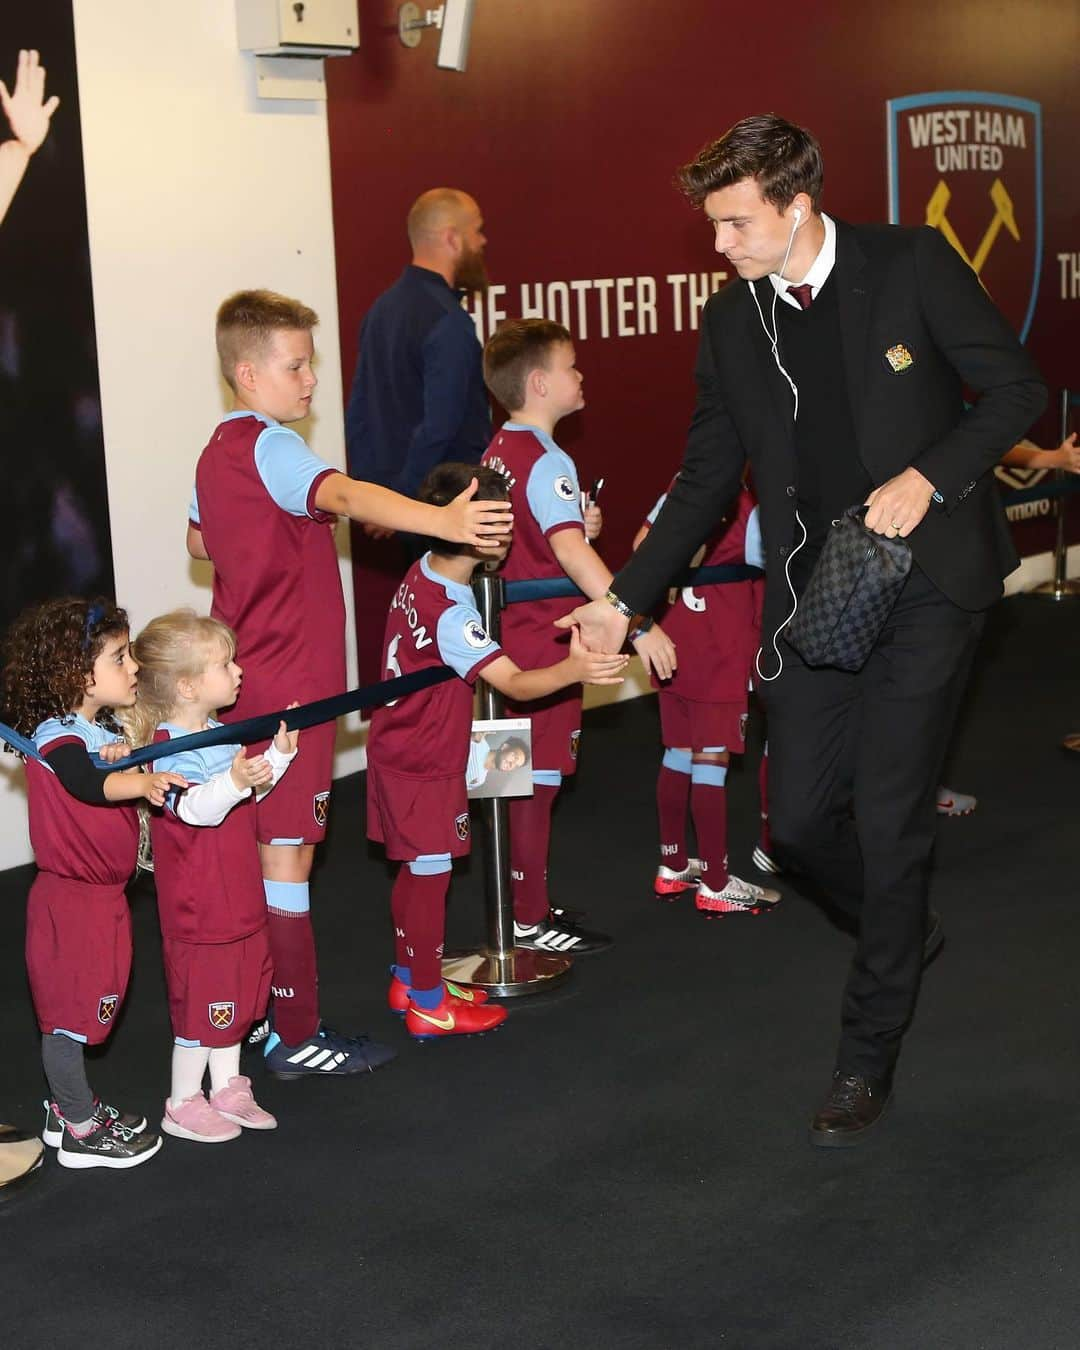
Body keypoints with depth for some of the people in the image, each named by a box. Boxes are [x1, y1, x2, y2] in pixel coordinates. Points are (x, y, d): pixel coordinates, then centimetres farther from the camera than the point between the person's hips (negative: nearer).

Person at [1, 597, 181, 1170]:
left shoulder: (104, 731, 9)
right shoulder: (56, 737, -21)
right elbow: (91, 784, -40)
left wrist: (128, 760, -14)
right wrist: (144, 780, -57)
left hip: (103, 893, 9)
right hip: (71, 899, -9)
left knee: (88, 1004, 19)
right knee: (70, 1011, 2)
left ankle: (68, 1108, 33)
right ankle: (81, 1133, 12)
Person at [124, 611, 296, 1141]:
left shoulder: (220, 735, 8)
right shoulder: (169, 749, -22)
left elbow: (252, 790, 22)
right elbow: (195, 808, -36)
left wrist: (278, 753, 9)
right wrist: (234, 781, -51)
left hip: (238, 897, 9)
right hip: (198, 911, -9)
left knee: (234, 994, 18)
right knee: (202, 1002, 0)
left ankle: (228, 1088, 33)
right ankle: (183, 1106, 15)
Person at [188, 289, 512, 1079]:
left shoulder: (217, 453, 13)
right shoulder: (271, 448, -17)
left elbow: (200, 543, 30)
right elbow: (344, 494, -38)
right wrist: (443, 521, -53)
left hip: (238, 680, 10)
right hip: (289, 686, -10)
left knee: (252, 850, 16)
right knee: (287, 855, -4)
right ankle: (297, 1038, 2)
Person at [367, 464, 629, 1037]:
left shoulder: (422, 573, 0)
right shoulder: (451, 614, -28)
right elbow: (514, 683, -33)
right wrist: (572, 669, -51)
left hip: (399, 752, 9)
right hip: (425, 767, -9)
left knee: (414, 873, 19)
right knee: (430, 877, 1)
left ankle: (409, 980, 32)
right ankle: (428, 1006, 11)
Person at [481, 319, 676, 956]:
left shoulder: (499, 451, 10)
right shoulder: (547, 462, -19)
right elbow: (570, 551, -32)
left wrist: (574, 520, 15)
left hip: (510, 630, 9)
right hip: (542, 639, -9)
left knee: (524, 776, 17)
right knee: (538, 778, -2)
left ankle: (527, 903, 27)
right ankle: (529, 920, 6)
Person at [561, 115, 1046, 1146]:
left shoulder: (909, 266, -7)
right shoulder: (731, 322, 5)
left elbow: (1015, 388, -3)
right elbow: (705, 481, 10)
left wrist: (929, 475, -18)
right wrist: (625, 598, 4)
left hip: (924, 576, -4)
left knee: (888, 819, -4)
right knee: (799, 816, 3)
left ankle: (868, 1054, 11)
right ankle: (900, 931, 36)